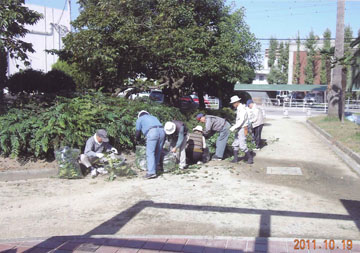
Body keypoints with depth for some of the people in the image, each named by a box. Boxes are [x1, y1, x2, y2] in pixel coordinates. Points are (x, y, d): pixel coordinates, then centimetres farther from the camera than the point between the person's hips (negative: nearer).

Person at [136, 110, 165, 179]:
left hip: (152, 132, -5)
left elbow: (138, 132, 22)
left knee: (150, 153, -7)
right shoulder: (153, 117, 39)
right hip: (162, 131, 5)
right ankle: (154, 169, 18)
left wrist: (137, 140, 41)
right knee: (158, 152, 13)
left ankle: (151, 172, -16)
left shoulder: (139, 119, 25)